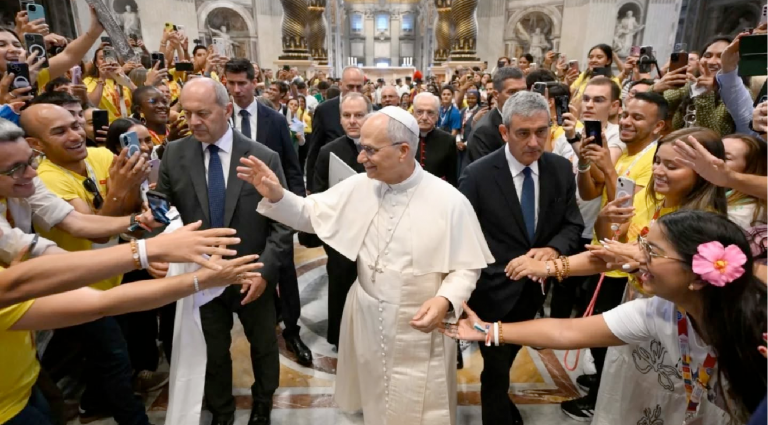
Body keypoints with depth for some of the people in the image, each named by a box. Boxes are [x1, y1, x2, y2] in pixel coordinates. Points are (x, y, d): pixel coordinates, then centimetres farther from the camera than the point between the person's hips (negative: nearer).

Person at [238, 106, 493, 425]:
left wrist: (445, 300, -28)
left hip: (421, 326, -4)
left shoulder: (449, 201, -17)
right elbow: (309, 213, 2)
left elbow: (467, 267, -10)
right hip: (367, 320, 4)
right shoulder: (358, 187, -5)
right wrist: (275, 195, -15)